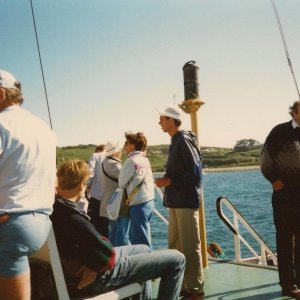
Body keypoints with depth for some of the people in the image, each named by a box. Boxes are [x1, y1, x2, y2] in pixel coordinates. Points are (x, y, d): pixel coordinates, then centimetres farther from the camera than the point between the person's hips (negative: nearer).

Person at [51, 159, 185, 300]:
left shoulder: (55, 206, -1)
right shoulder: (72, 216, -30)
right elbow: (107, 253, -28)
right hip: (98, 277, -10)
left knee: (144, 249, 32)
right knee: (176, 260, -7)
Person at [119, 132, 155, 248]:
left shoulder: (132, 160, -11)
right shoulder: (144, 159, 14)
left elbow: (122, 183, -5)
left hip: (139, 204, -9)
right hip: (149, 201, 9)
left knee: (141, 242, -3)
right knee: (134, 237, 18)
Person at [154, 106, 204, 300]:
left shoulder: (184, 140, -11)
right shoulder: (175, 141, 16)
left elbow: (195, 173, -18)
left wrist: (169, 181, -15)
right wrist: (167, 180, 6)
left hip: (186, 202, -9)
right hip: (176, 202, 9)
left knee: (189, 248, -3)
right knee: (175, 248, 13)